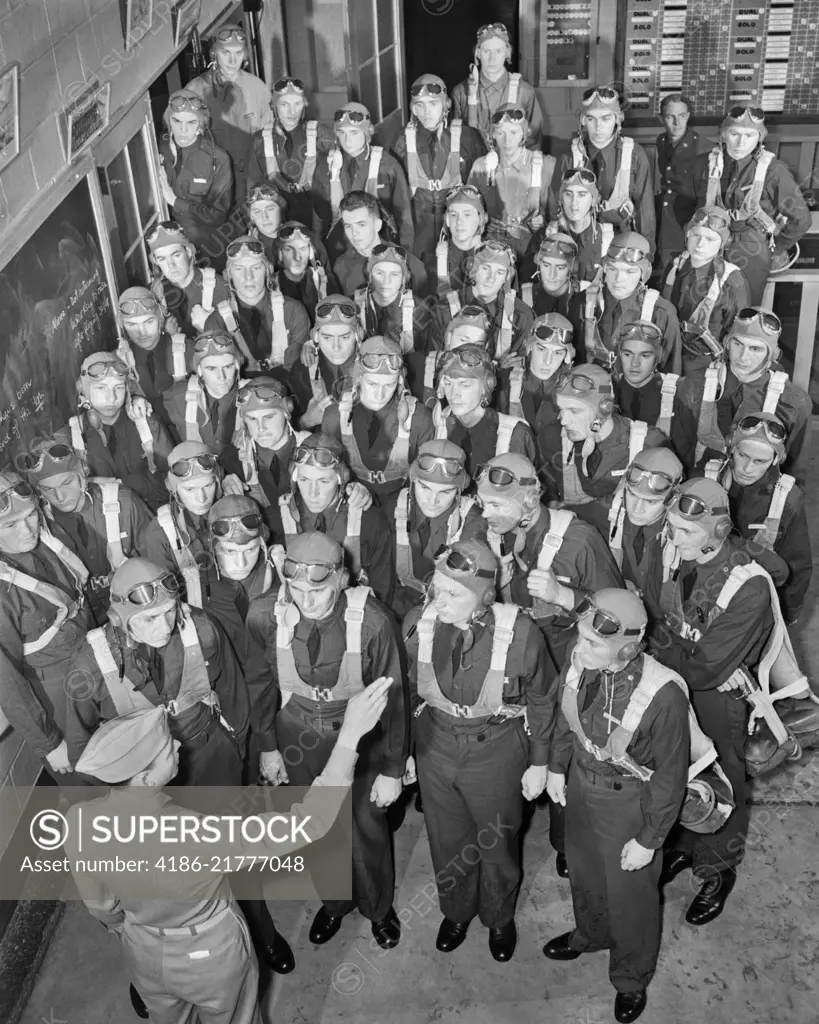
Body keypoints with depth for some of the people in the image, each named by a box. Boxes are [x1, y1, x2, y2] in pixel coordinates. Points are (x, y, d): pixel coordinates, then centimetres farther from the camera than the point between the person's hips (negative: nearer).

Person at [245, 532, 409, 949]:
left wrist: (393, 770, -9)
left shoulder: (371, 621, -28)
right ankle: (335, 900, 52)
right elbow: (263, 684, -3)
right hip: (296, 737, 2)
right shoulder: (264, 615, -22)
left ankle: (378, 908, 47)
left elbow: (392, 697, -15)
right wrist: (267, 747, 4)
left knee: (367, 831, 15)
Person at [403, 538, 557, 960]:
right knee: (446, 840, 23)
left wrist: (539, 763, -2)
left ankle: (499, 917, 51)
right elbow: (408, 691, -1)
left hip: (497, 752, -2)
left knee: (498, 842, 20)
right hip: (435, 746, 3)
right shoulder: (418, 623, -18)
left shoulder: (519, 633, -26)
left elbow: (542, 700, -9)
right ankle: (456, 911, 53)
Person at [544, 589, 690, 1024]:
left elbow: (670, 775, -21)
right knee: (583, 866, 30)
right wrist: (556, 767, 9)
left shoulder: (663, 695, -36)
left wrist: (648, 840, -12)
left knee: (629, 890, 19)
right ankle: (590, 934, 62)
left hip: (629, 801, -5)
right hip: (580, 781, 5)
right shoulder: (581, 661, -22)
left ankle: (632, 978, 50)